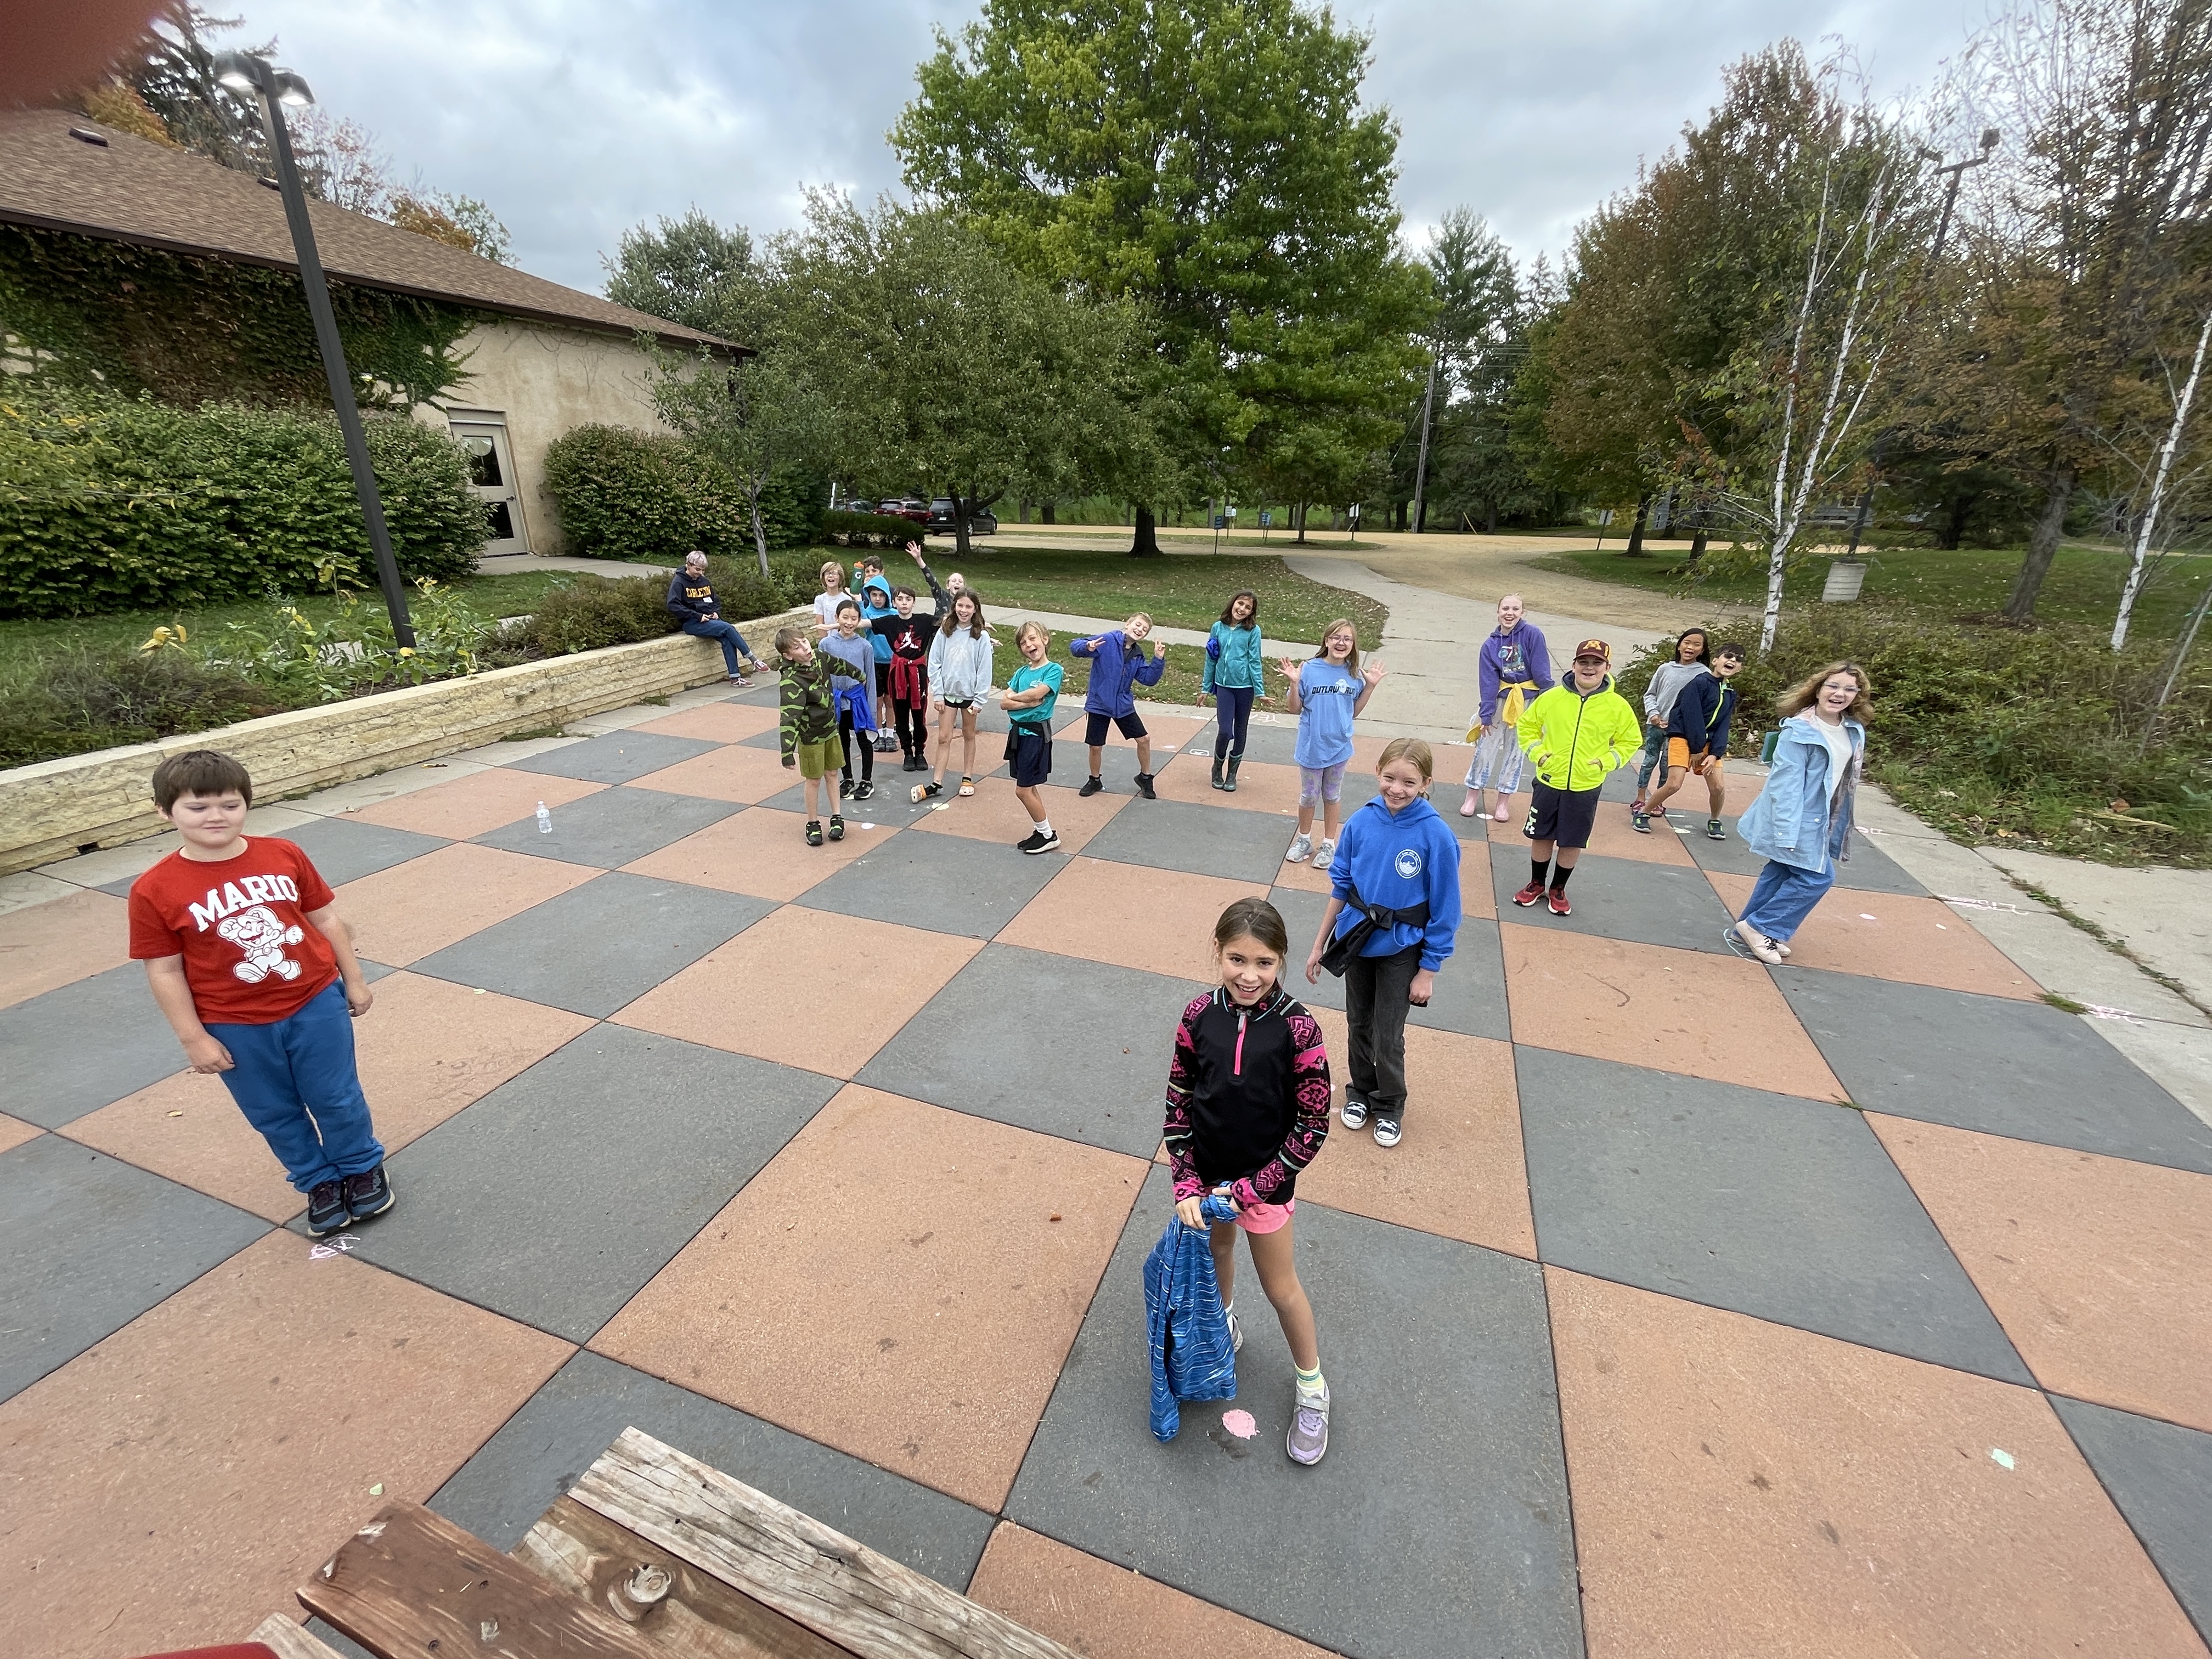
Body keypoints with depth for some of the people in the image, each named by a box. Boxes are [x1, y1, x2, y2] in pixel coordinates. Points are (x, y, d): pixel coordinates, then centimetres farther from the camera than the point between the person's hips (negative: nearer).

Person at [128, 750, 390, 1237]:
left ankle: (363, 1167, 37)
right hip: (236, 1028, 0)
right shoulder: (154, 891, -13)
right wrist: (194, 1038, -5)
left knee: (338, 1099, 14)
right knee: (273, 1114, 17)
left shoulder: (283, 856, -9)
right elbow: (164, 971, -7)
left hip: (315, 1004, 0)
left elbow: (326, 918, 1)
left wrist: (354, 980, 5)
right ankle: (319, 1182, 38)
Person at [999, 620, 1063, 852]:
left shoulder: (1054, 670, -9)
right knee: (1029, 787, 13)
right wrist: (1029, 703, -16)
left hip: (1036, 733, -7)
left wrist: (1013, 696, -7)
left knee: (1023, 790, -4)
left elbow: (1036, 693, -24)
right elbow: (1004, 703, 0)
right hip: (1017, 731, 7)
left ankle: (1048, 835, 9)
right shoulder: (1021, 672, 9)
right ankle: (1041, 831, 25)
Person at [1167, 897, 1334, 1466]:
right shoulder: (1199, 1016, -16)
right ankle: (1224, 1325, 57)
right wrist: (1186, 1183, -11)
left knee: (1280, 1287, 15)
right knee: (1217, 1252, 27)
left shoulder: (1297, 1029, -23)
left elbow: (1312, 1127, -16)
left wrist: (1252, 1188, -15)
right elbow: (1178, 1104, -6)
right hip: (1207, 1174, 3)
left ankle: (1312, 1391, 40)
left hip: (1265, 1180, -2)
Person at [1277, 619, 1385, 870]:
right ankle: (1304, 840, 34)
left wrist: (1370, 686, -5)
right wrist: (1294, 683, -23)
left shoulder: (1355, 675, -4)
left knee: (1332, 796, 16)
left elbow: (1354, 712, 3)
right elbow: (1295, 709, -8)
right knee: (1308, 796, 13)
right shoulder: (1309, 669, -13)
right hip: (1311, 747, -2)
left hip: (1339, 748, 2)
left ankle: (1328, 844, 30)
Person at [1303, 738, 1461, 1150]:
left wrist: (1427, 972, -8)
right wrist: (1319, 945, 4)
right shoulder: (1361, 822, -12)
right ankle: (1361, 1092, 44)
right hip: (1357, 942, 3)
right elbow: (1341, 885, 0)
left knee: (1387, 1038, 9)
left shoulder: (1436, 836, -21)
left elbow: (1444, 911, -13)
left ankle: (1389, 1107, 36)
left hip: (1400, 952, -3)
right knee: (1359, 1025, 20)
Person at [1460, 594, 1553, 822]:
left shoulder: (1533, 634, -11)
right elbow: (1488, 682, -6)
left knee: (1515, 749, 8)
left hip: (1528, 700, -1)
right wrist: (1486, 715, -8)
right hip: (1501, 698, 1)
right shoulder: (1491, 644, -4)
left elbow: (1541, 671, -9)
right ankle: (1472, 797, 14)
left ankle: (1504, 801, 18)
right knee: (1486, 745, 3)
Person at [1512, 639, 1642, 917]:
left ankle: (1558, 890, 29)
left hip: (1586, 789, 0)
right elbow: (1527, 725, 8)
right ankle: (1536, 884, 33)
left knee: (1573, 843, 10)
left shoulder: (1617, 706, -7)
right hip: (1548, 783, 1)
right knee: (1542, 836, 13)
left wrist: (1605, 762, -7)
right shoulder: (1552, 697, -6)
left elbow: (1629, 742, 6)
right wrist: (1537, 753, -3)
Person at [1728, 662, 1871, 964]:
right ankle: (1758, 927, 6)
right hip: (1796, 819, -8)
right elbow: (1786, 783, -23)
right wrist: (1787, 832, -26)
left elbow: (1845, 780, 14)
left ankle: (1747, 934, 23)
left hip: (1819, 819, 8)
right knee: (1817, 877, -7)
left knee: (1781, 873, 13)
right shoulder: (1799, 731, -20)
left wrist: (1838, 824, 16)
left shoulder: (1854, 731, 5)